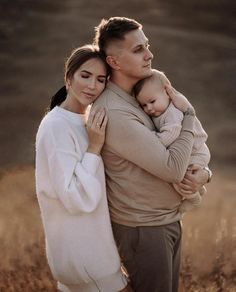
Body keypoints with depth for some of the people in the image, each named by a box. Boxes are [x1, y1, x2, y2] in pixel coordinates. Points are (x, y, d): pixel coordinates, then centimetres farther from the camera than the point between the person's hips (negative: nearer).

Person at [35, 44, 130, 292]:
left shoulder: (85, 121, 8)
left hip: (90, 241, 9)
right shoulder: (57, 126, -19)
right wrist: (94, 147, -23)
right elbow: (76, 199, -24)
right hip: (81, 251, -9)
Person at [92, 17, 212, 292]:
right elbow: (173, 169, -24)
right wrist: (188, 114, -13)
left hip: (167, 220, 8)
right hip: (143, 230, -8)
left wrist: (203, 172, -9)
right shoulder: (114, 113, -24)